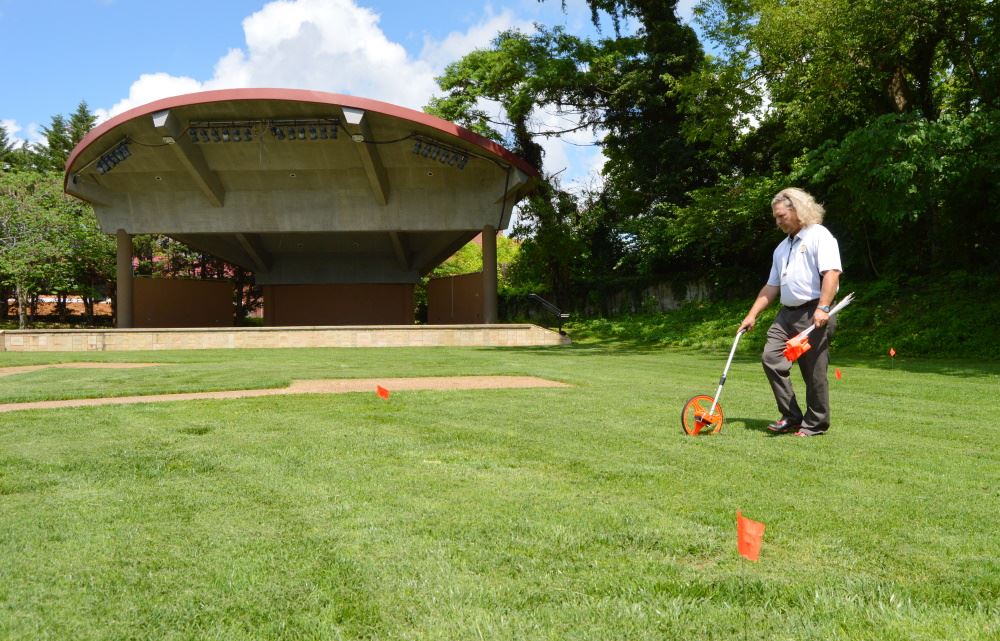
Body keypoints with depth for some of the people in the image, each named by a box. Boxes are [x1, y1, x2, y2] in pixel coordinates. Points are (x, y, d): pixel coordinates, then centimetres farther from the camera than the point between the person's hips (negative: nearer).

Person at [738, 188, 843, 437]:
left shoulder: (819, 235, -4)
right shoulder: (782, 248, 22)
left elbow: (831, 273, -16)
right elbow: (772, 286, 24)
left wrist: (823, 308, -26)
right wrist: (752, 314, 18)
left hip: (813, 315, -8)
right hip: (787, 313, 8)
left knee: (814, 371, -2)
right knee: (770, 358, -5)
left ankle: (816, 424, 12)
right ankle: (791, 417, 4)